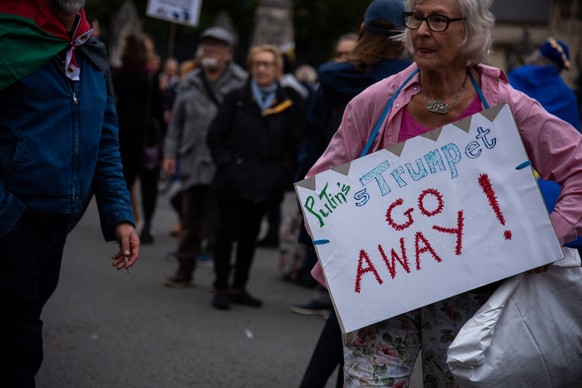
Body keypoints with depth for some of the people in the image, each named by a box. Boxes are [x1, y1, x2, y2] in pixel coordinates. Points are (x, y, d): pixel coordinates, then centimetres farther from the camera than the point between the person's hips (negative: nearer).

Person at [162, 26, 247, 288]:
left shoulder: (241, 84, -3)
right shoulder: (189, 84, 13)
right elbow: (177, 122, 17)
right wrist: (170, 153, 9)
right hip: (193, 162, 4)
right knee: (190, 218, 10)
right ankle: (185, 269, 19)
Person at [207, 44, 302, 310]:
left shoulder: (287, 106, 5)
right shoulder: (236, 99, 1)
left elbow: (294, 145, 10)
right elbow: (216, 135, 1)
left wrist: (282, 173, -1)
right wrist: (226, 164, -8)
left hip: (265, 185, 2)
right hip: (233, 182, -2)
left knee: (249, 236, 10)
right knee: (227, 233, 0)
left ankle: (239, 287, 20)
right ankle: (221, 287, 8)